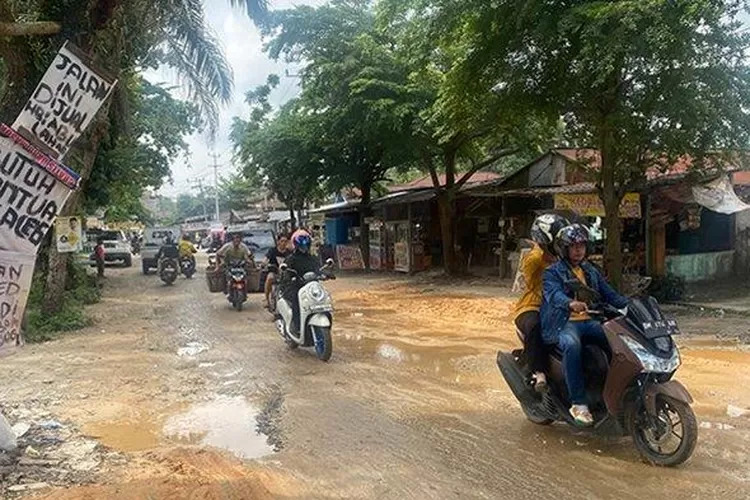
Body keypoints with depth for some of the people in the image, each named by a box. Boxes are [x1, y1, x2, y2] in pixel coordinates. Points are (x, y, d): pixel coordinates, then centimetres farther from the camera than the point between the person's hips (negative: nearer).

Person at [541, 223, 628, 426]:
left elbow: (610, 294, 17)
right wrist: (571, 303, -40)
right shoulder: (553, 272, 4)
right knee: (572, 345, -37)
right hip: (564, 324, -5)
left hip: (590, 322, 5)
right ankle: (578, 403, -33)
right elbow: (553, 294, -17)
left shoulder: (591, 272, 24)